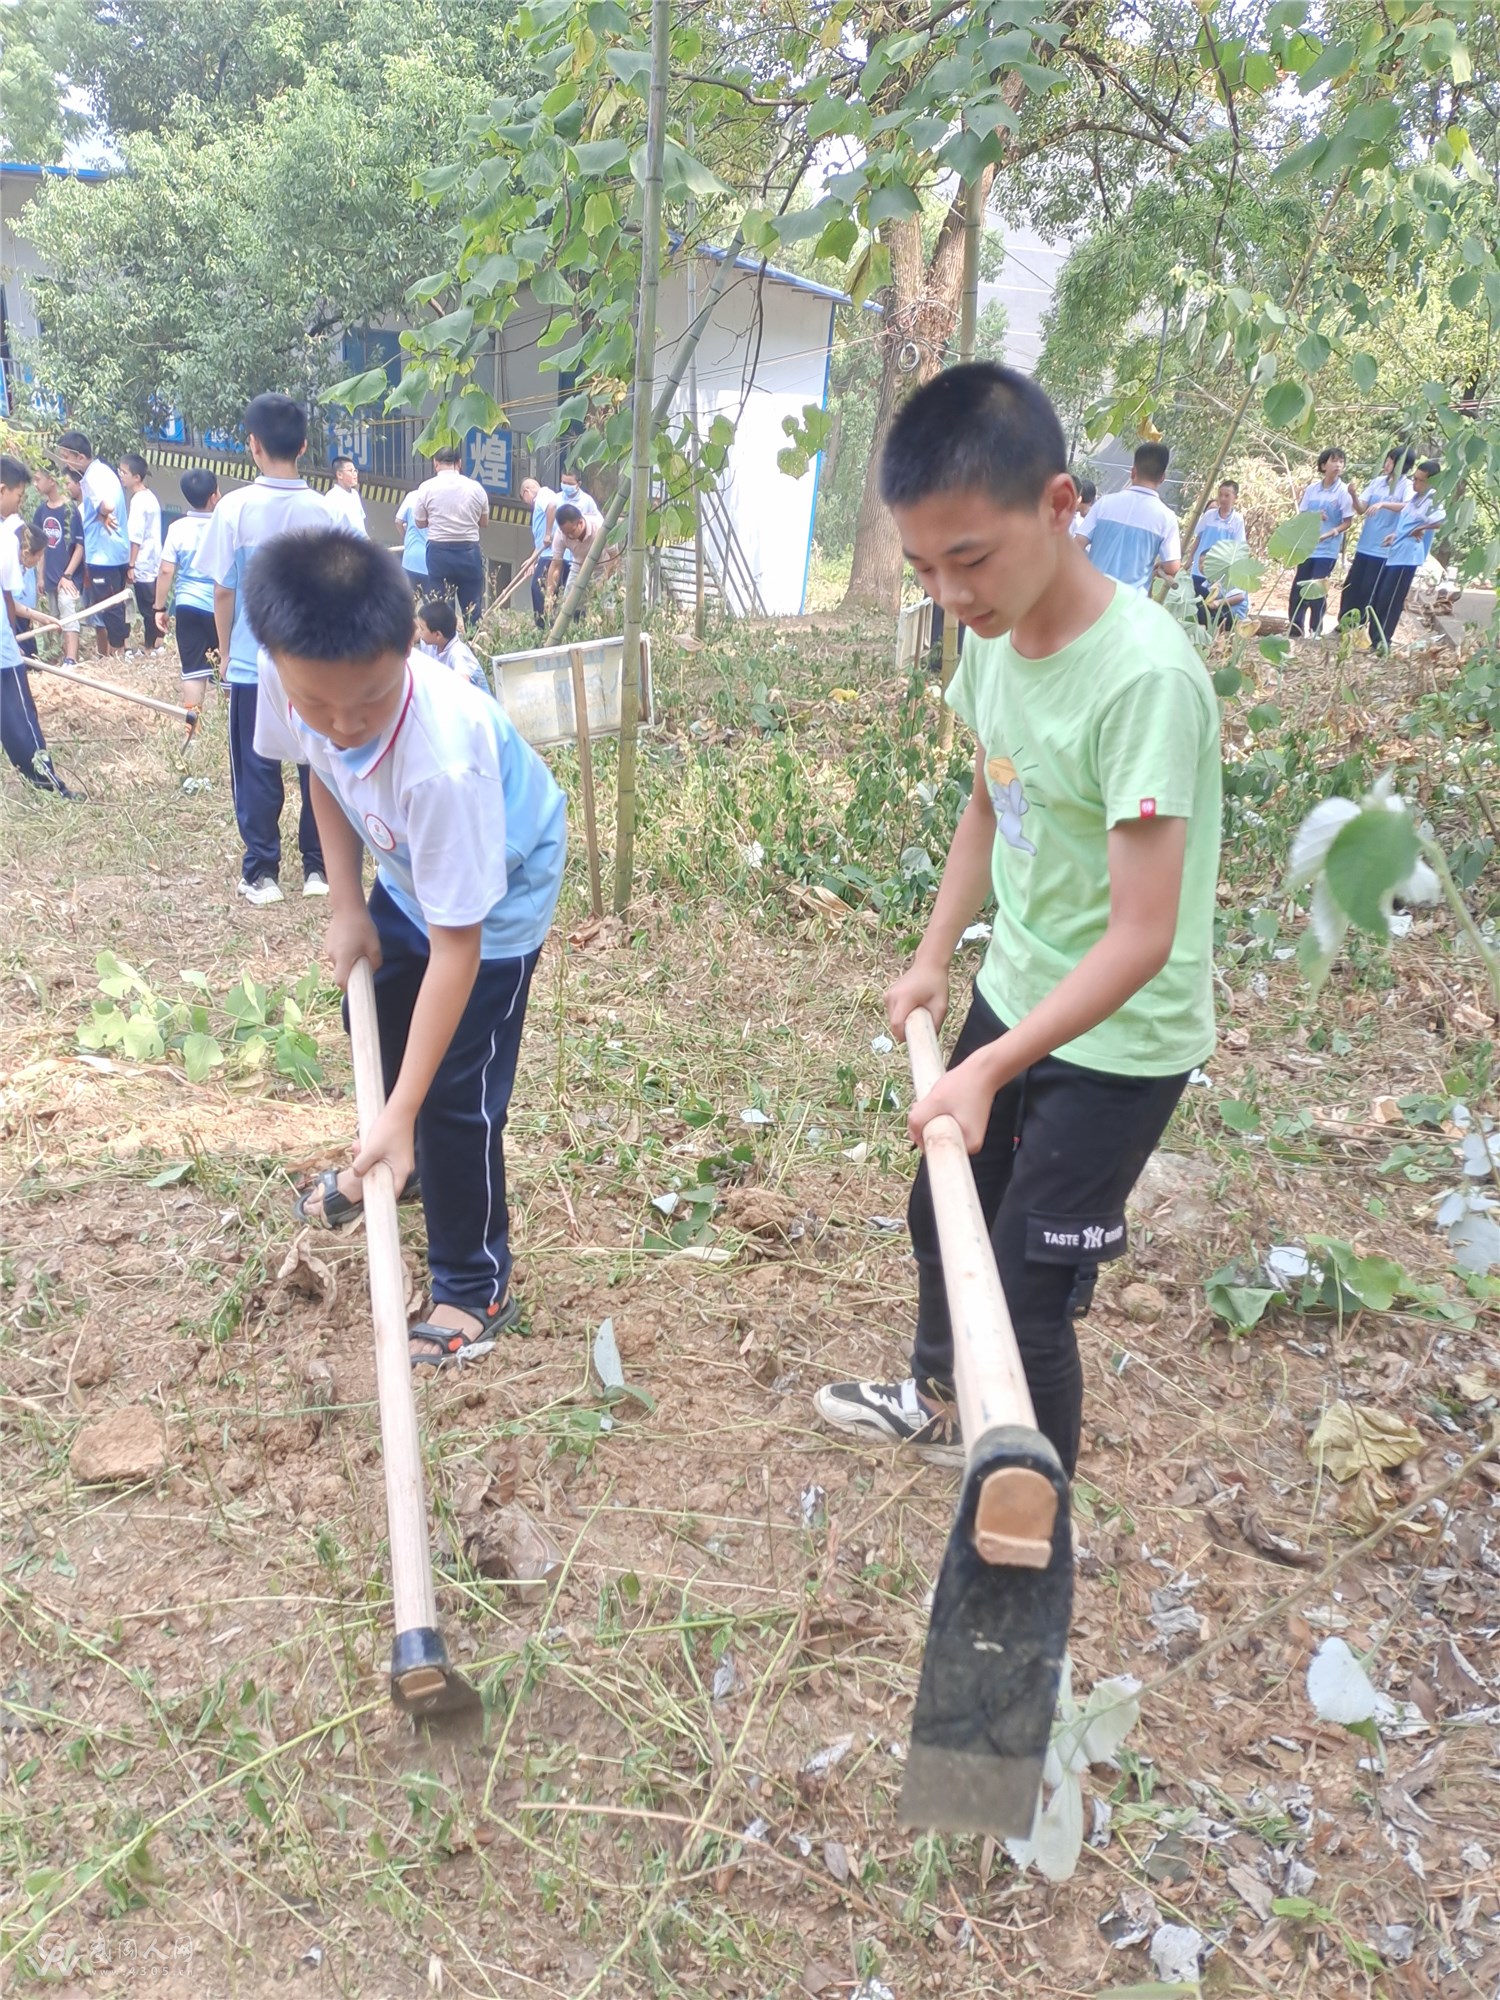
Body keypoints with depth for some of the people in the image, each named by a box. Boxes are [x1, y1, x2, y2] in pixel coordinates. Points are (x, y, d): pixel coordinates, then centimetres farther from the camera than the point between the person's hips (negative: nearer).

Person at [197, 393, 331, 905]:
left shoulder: (236, 507, -10)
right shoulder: (323, 510, -4)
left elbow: (224, 592, -6)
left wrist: (226, 652, 8)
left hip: (253, 665, -2)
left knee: (257, 772, 8)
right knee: (318, 766, 11)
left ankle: (262, 873, 13)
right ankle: (319, 867, 18)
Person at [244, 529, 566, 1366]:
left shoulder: (442, 758, -44)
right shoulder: (297, 677, -27)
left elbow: (456, 946, -37)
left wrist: (401, 1116, -35)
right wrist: (347, 905, -6)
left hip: (498, 890, -7)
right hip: (408, 867, 7)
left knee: (457, 1091, -8)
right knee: (376, 1017, 24)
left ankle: (476, 1287, 14)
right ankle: (392, 1165, 54)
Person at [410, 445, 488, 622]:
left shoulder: (427, 487, -2)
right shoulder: (475, 487, 2)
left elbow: (420, 522, 7)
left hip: (439, 552, -1)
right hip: (469, 552, 1)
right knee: (473, 609, 5)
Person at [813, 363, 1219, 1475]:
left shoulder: (1145, 677, -30)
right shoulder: (996, 638, -6)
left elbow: (1141, 939, -29)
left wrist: (990, 1070, -31)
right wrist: (936, 959, 4)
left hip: (1117, 1042, -8)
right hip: (1013, 997, 8)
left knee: (1028, 1300, 0)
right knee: (942, 1204, 25)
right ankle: (938, 1403, 53)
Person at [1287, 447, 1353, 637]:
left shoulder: (1343, 492, -8)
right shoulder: (1311, 489, 2)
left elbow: (1347, 522, -7)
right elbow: (1301, 516, 8)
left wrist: (1329, 534, -22)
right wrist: (1313, 516, -13)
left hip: (1328, 549, -4)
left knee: (1316, 590, -5)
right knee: (1298, 588, 6)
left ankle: (1315, 631, 6)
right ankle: (1295, 629, 16)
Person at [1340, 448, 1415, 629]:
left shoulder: (1407, 486, -7)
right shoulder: (1378, 481, 8)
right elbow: (1361, 509, 4)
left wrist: (1383, 504, -36)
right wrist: (1354, 496, -16)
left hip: (1384, 548, -5)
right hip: (1365, 545, 5)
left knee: (1368, 591, -1)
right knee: (1351, 586, 8)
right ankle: (1343, 625, 18)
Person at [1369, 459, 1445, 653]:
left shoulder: (1433, 499, -13)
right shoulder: (1415, 496, 13)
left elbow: (1443, 521, -28)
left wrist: (1420, 529, -18)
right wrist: (1394, 534, 9)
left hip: (1407, 556, -9)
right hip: (1394, 552, 9)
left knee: (1390, 600, -5)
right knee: (1377, 598, 11)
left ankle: (1382, 642, 2)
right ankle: (1373, 637, 20)